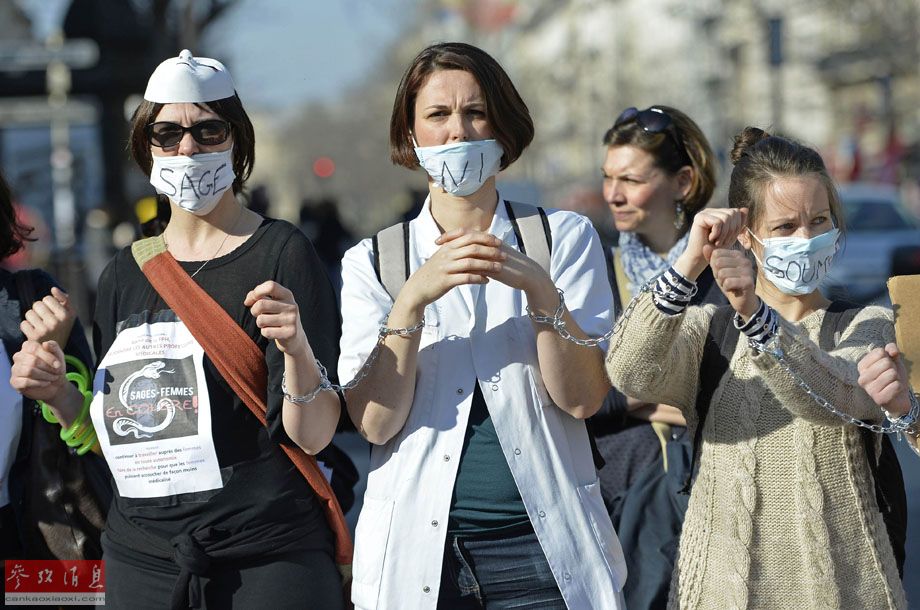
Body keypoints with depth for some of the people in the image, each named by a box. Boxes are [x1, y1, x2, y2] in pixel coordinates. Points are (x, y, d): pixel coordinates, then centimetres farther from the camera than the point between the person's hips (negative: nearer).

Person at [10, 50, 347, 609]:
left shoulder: (280, 254, -6)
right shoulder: (125, 274, 9)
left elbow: (313, 437, -13)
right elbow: (112, 437, 15)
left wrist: (297, 349, -31)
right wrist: (58, 392, -3)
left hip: (266, 557, -5)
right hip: (140, 557, 5)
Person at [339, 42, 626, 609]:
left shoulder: (565, 237, 3)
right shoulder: (372, 261, 4)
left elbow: (582, 398, -6)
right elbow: (376, 423, -7)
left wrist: (539, 290, -19)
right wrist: (413, 299, -17)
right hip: (421, 550, 0)